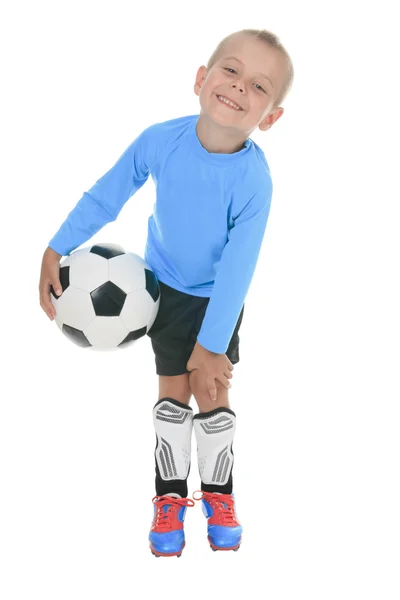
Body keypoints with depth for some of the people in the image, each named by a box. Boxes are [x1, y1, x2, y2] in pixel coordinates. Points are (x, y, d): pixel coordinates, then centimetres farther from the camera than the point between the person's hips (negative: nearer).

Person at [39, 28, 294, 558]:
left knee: (212, 393, 2)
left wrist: (211, 346, -24)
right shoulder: (160, 141, -27)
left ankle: (217, 493, 25)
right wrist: (56, 250, -9)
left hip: (220, 297, -2)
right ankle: (171, 495, 25)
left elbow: (235, 270, -27)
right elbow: (106, 196, -11)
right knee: (173, 393, 9)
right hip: (166, 286, 2)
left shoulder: (253, 180, -33)